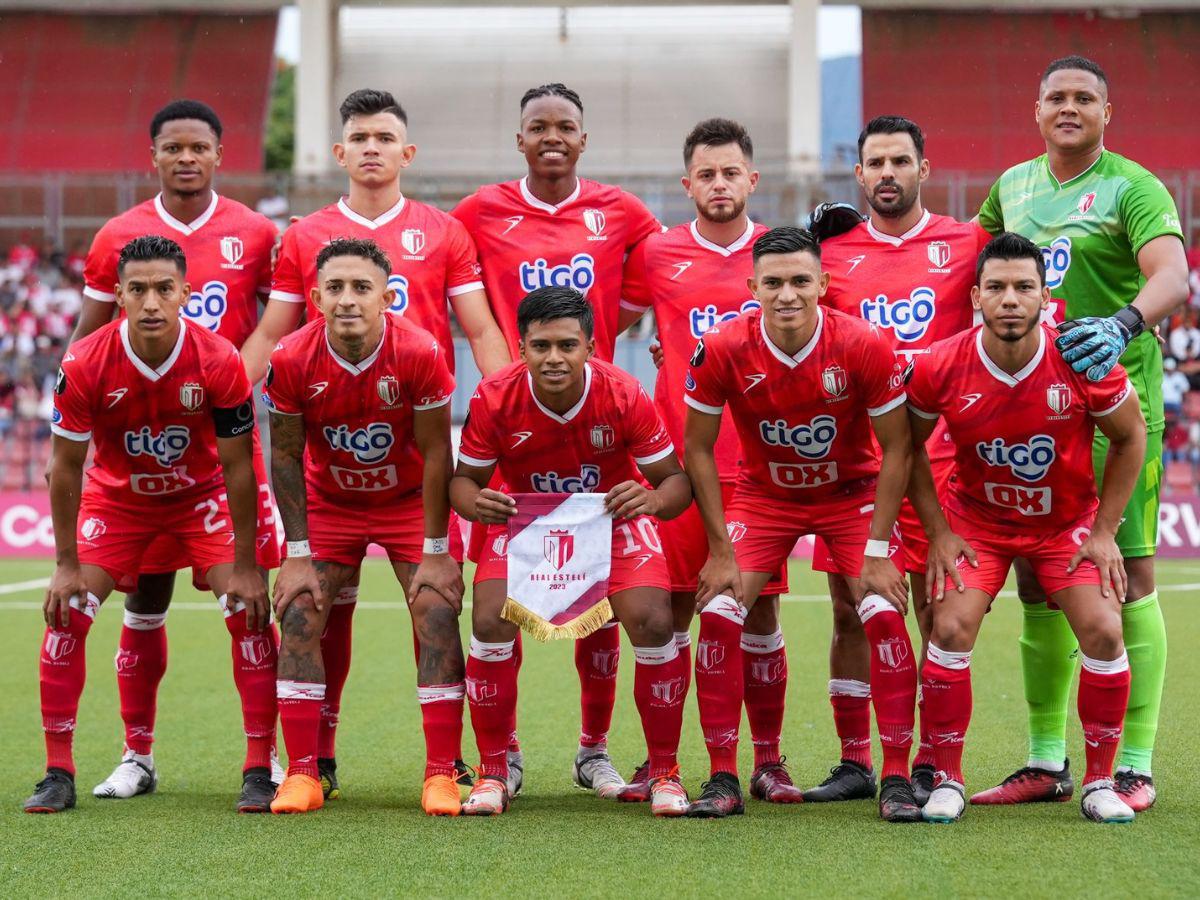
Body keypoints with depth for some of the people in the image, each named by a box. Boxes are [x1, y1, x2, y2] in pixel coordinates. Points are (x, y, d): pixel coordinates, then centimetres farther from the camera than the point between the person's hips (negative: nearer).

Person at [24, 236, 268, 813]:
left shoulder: (219, 361, -26)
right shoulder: (85, 364, -25)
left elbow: (238, 468, -16)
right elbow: (66, 467, -13)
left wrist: (244, 565, -15)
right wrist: (66, 564, -13)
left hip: (203, 495, 0)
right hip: (115, 495, 1)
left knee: (249, 610, -15)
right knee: (66, 614, -12)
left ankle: (260, 770, -4)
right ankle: (58, 774, -2)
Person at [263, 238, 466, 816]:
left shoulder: (420, 354, -27)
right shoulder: (290, 362, -23)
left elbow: (435, 453, -17)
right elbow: (285, 456, -11)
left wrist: (436, 552, -14)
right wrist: (298, 553, -12)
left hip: (409, 500, -1)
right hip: (328, 502, 1)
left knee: (437, 617, -13)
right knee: (299, 617, -10)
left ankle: (441, 775, -5)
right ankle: (302, 775, -2)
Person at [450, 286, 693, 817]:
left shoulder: (623, 395, -26)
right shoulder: (495, 398, -24)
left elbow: (674, 479, -17)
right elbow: (465, 477, -10)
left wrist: (656, 499, -42)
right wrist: (475, 503, -35)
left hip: (614, 516, -1)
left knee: (653, 622, -19)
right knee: (490, 623, -19)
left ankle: (664, 773, 1)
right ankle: (493, 774, 0)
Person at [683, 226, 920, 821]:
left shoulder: (864, 346, -23)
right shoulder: (722, 350, -21)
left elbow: (896, 449, -13)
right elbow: (698, 449, -8)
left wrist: (877, 551, -16)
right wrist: (721, 549, -12)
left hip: (852, 492, -1)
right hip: (763, 492, 1)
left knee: (883, 613, -17)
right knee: (719, 612, -15)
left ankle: (897, 779, -7)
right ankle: (723, 778, -3)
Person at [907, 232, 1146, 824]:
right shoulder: (939, 369, -21)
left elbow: (1130, 436, -5)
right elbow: (909, 445, -2)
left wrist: (1104, 531, -6)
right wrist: (938, 532, -7)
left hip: (1068, 521, 0)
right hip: (977, 519, 0)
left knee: (1103, 632, -15)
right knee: (950, 629, -17)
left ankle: (1099, 784, 3)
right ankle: (947, 781, -1)